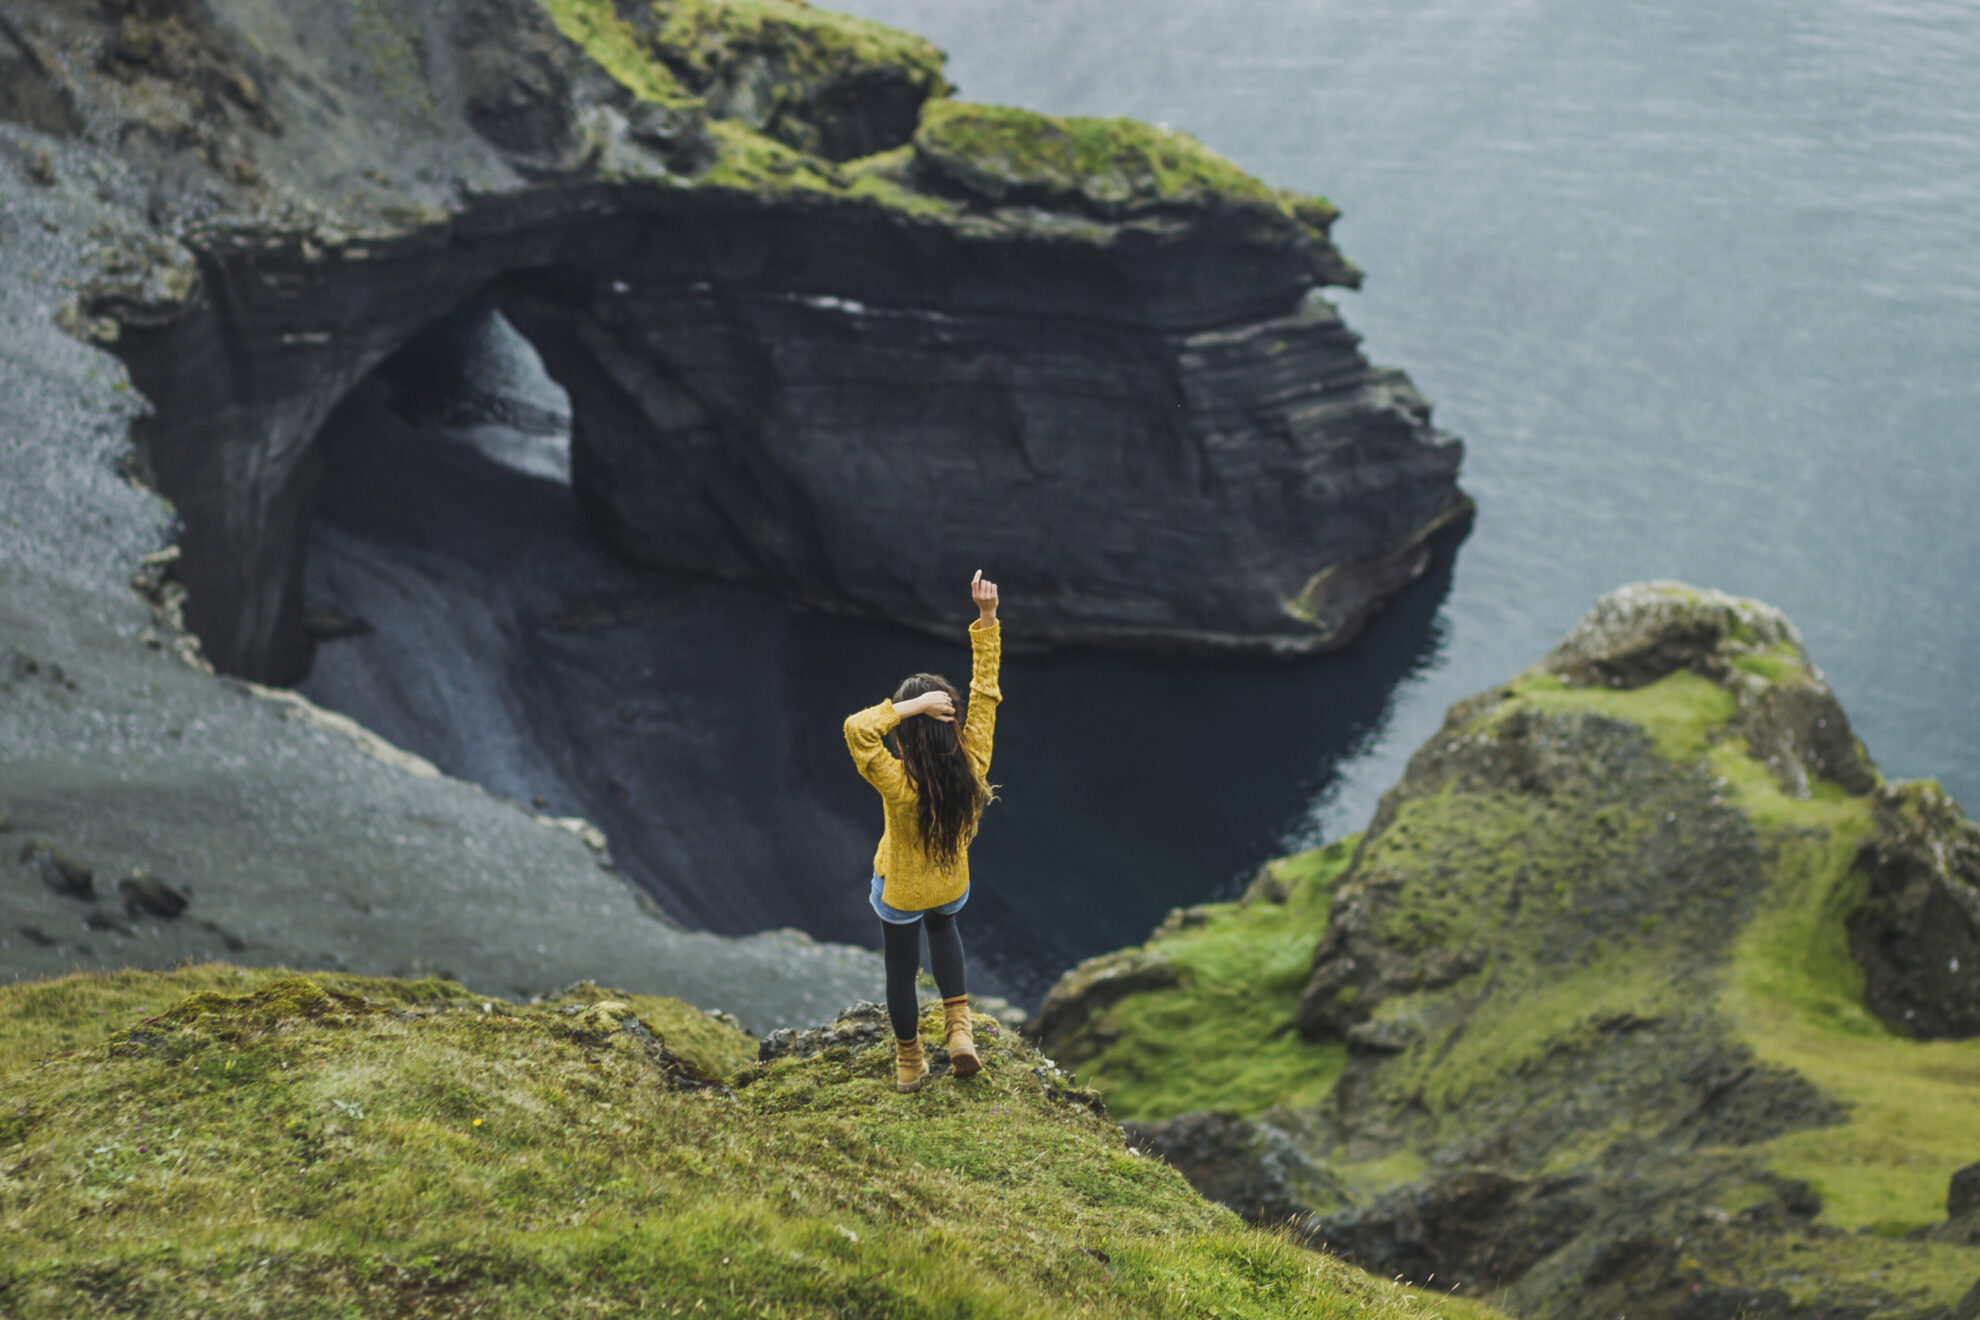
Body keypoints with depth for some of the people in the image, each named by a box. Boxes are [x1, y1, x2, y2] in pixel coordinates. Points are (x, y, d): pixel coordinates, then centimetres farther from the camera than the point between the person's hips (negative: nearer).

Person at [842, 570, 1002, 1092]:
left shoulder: (897, 784, -40)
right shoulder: (973, 769, -31)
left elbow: (857, 727, -51)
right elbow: (985, 693, -26)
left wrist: (912, 706, -48)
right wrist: (987, 617, -27)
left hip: (900, 890, -3)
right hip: (951, 884, 3)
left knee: (901, 969, 22)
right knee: (942, 924, 38)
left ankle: (909, 1063, 43)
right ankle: (959, 1027, 27)